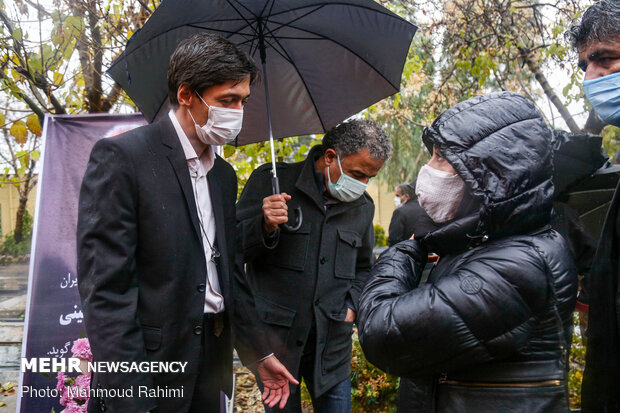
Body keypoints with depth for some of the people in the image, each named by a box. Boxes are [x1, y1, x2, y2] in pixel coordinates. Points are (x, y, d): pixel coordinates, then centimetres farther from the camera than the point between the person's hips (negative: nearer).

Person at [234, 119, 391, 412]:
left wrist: (352, 305, 9)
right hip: (273, 338, -3)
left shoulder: (363, 207, 9)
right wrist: (266, 227, -24)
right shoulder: (270, 181, -5)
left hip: (331, 343, 4)